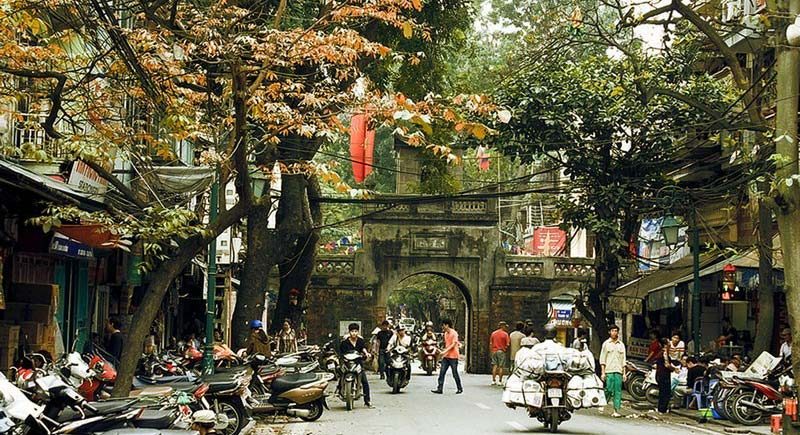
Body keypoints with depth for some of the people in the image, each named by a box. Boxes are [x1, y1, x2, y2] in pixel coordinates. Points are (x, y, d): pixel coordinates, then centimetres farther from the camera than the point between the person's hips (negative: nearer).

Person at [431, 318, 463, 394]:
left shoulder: (454, 333, -12)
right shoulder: (446, 333, 14)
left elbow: (453, 345, -17)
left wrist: (445, 351, -23)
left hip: (453, 357, -8)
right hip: (446, 357, 8)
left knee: (455, 374, 1)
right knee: (442, 373, -1)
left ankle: (460, 389, 14)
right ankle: (440, 389, -2)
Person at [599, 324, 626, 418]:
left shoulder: (621, 345, 14)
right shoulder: (606, 344, 6)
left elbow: (623, 360, 16)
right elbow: (602, 360, 4)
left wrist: (624, 373, 9)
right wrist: (603, 372, -4)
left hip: (618, 371, 3)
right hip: (609, 371, -3)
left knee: (618, 391, -3)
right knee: (609, 390, -9)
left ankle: (616, 410, -3)